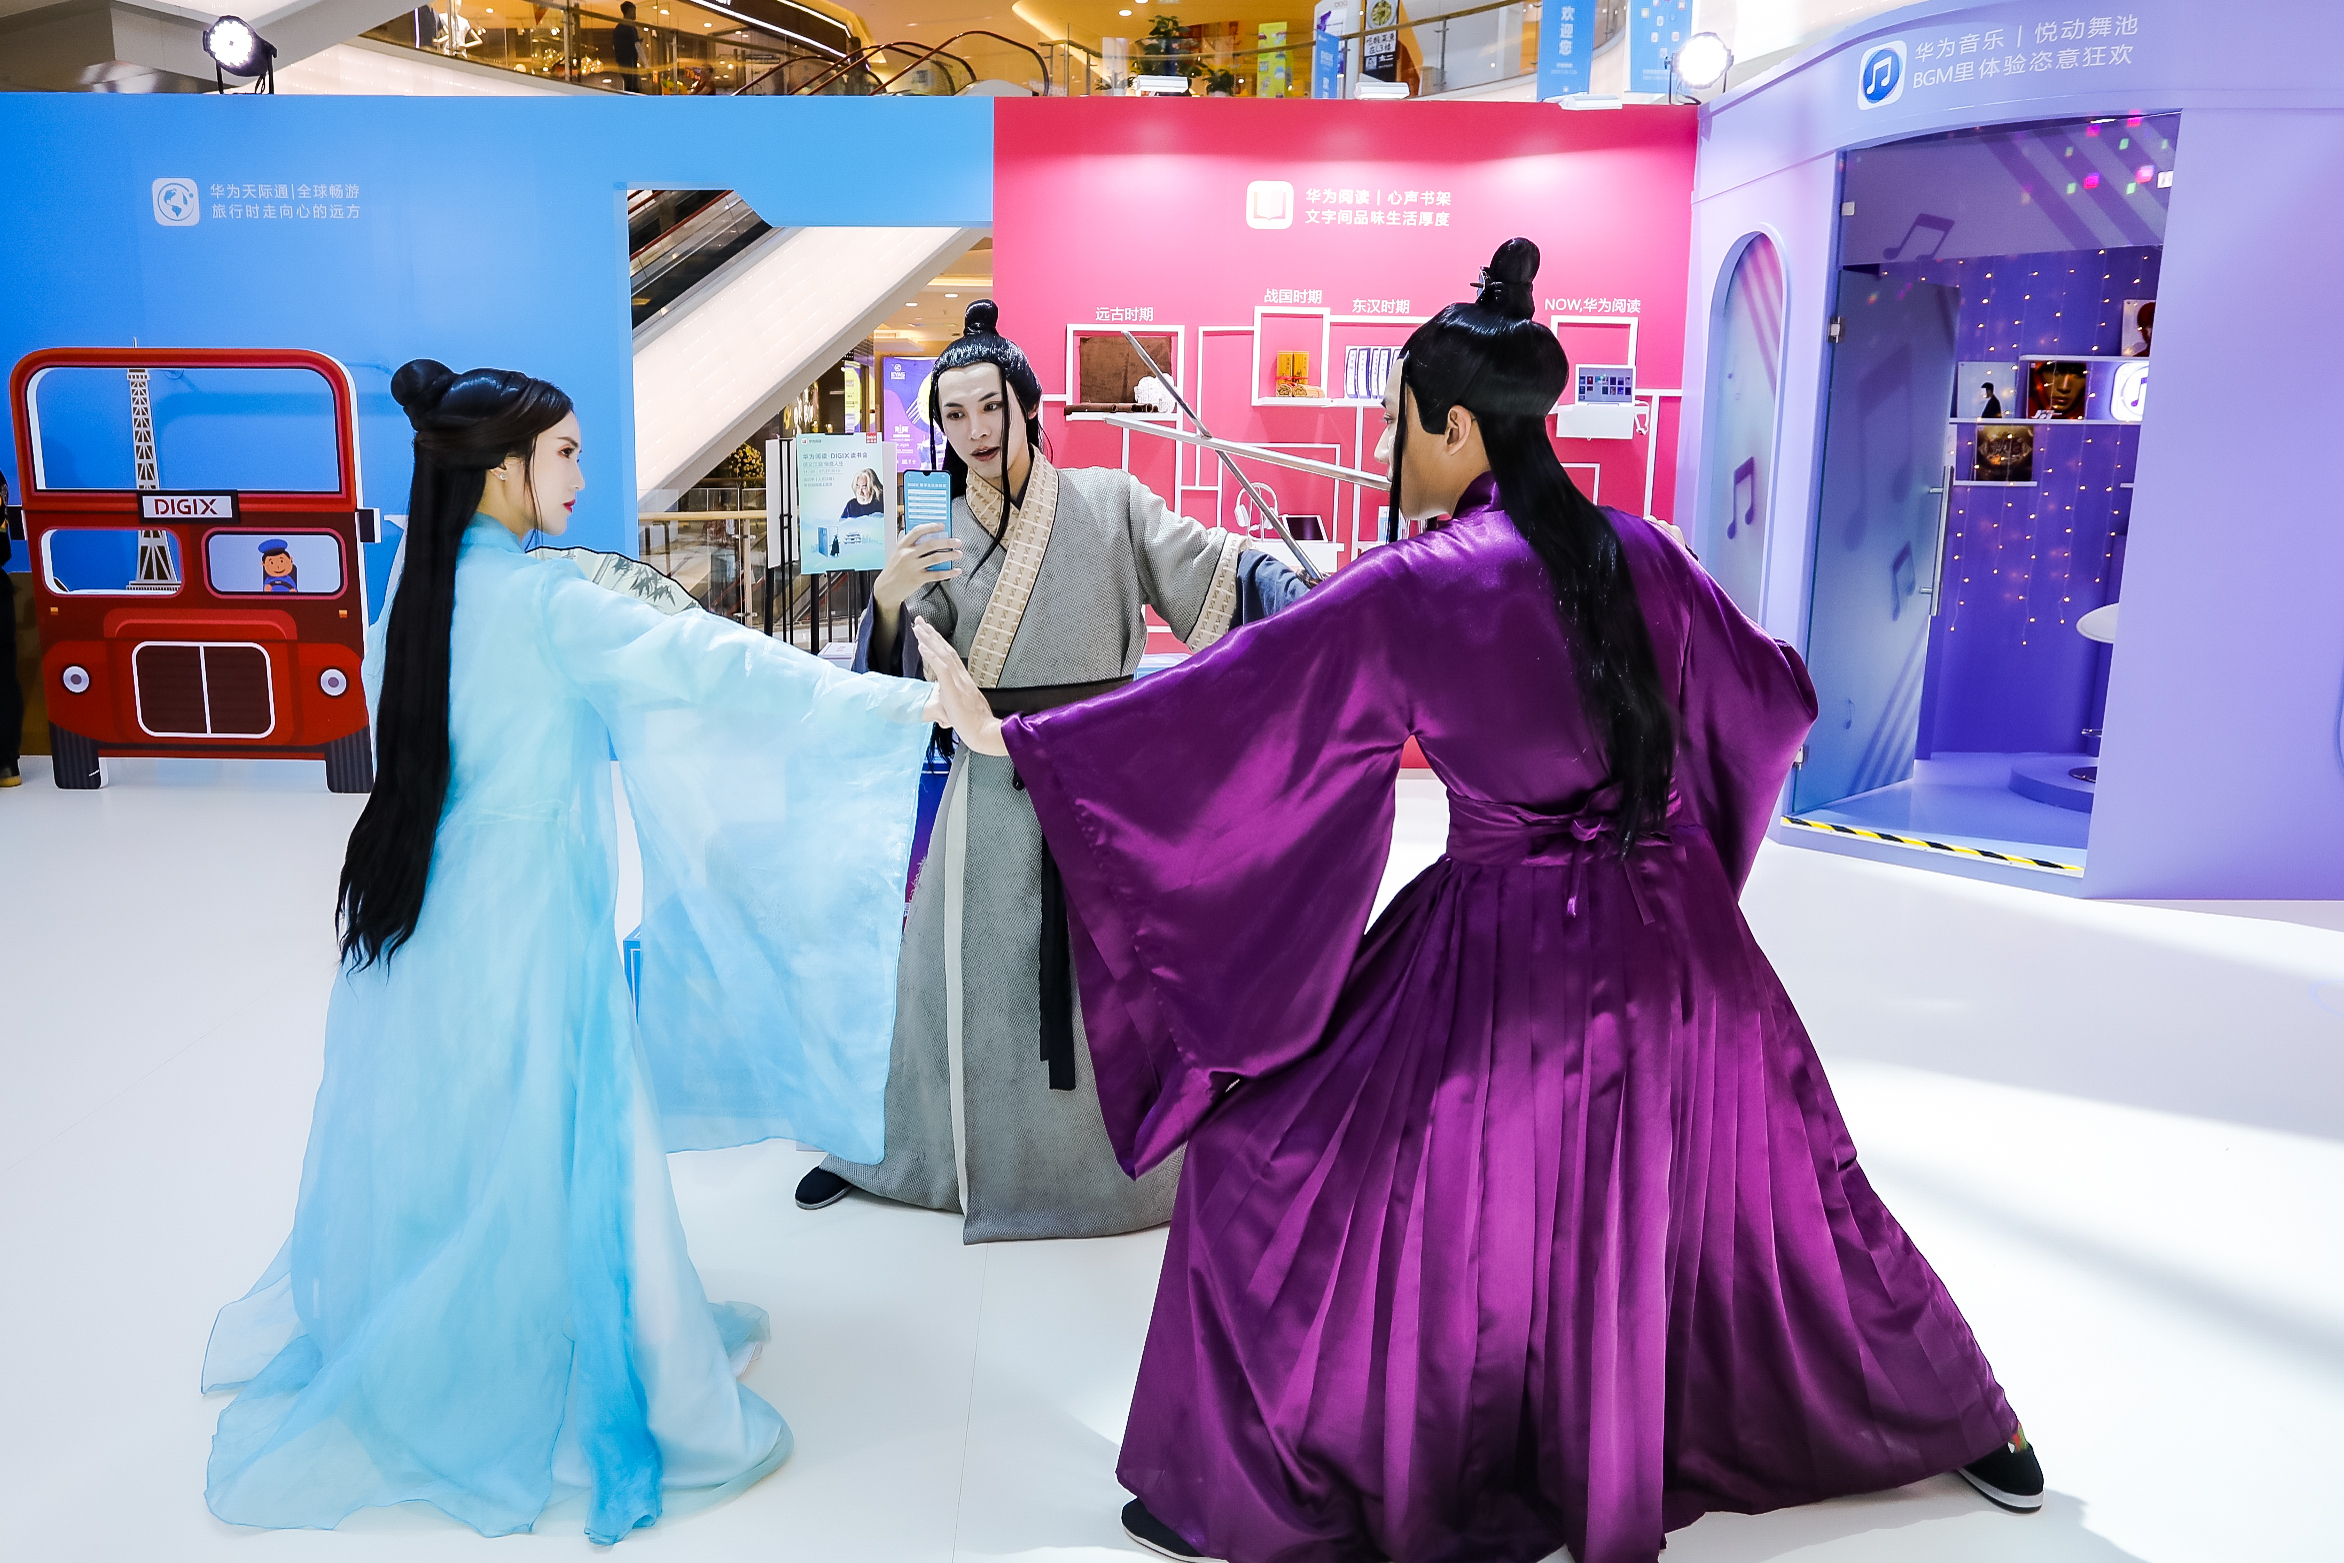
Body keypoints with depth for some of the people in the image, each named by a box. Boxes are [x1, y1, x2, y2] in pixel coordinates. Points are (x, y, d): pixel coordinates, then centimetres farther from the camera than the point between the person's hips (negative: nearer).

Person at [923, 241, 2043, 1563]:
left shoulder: (1412, 589, -13)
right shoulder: (1640, 554, 0)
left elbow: (1219, 706, -11)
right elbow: (1776, 699, 14)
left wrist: (1018, 735, -3)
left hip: (1499, 954, -5)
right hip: (1673, 937, 6)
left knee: (1284, 1170, 10)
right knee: (1764, 1190, 24)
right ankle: (1974, 1426, 44)